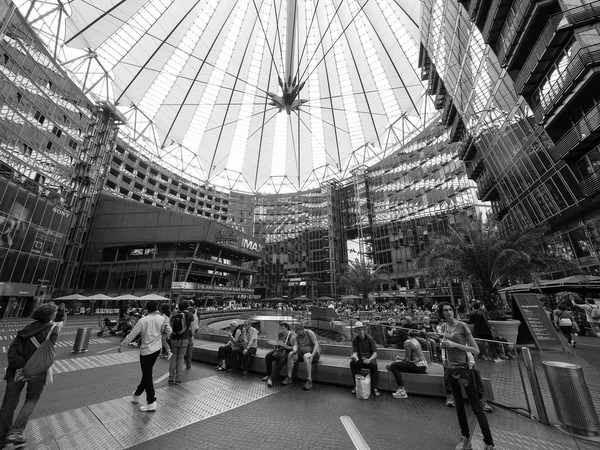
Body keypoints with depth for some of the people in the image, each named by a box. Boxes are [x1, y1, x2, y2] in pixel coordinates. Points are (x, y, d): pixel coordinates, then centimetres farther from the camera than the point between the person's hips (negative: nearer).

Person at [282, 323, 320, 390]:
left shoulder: (310, 332, -13)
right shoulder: (297, 336, 4)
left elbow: (316, 344, -19)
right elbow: (295, 346, -7)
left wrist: (312, 355, -30)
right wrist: (294, 350, -30)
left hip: (313, 354, -6)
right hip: (302, 354, 6)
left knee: (305, 356, -38)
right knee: (290, 354, -17)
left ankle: (309, 382, -33)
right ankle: (289, 378, -13)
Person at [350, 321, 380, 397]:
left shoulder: (370, 339, -5)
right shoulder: (355, 340, 1)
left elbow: (375, 353, -10)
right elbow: (355, 352, -5)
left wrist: (369, 359, -30)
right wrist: (354, 356, -31)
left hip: (369, 359, -1)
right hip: (360, 360, 2)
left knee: (373, 364, -35)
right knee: (352, 363, -29)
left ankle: (374, 388, -19)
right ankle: (357, 385, -13)